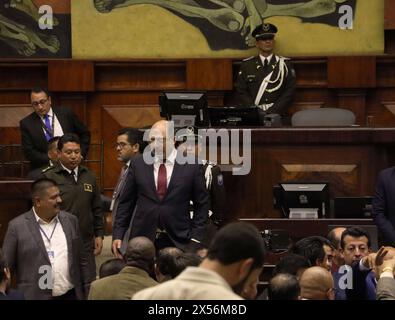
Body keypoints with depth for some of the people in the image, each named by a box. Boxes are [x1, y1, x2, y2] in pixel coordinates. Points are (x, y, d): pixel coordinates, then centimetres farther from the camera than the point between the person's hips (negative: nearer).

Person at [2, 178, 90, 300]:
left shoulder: (71, 221, 7)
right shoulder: (17, 226, -4)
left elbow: (81, 262, 12)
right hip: (35, 297, -3)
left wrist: (87, 293, 10)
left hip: (70, 295, 3)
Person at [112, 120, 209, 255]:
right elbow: (126, 202, 8)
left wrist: (196, 238, -2)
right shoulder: (138, 164, 4)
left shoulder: (190, 166, -2)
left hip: (178, 241, -1)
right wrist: (118, 235, 2)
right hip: (142, 238, 1)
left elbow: (202, 204, 4)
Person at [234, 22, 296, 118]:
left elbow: (289, 92, 3)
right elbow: (241, 92, 6)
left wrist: (272, 112, -9)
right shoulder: (246, 65, 11)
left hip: (277, 114, 0)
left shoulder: (285, 64, 10)